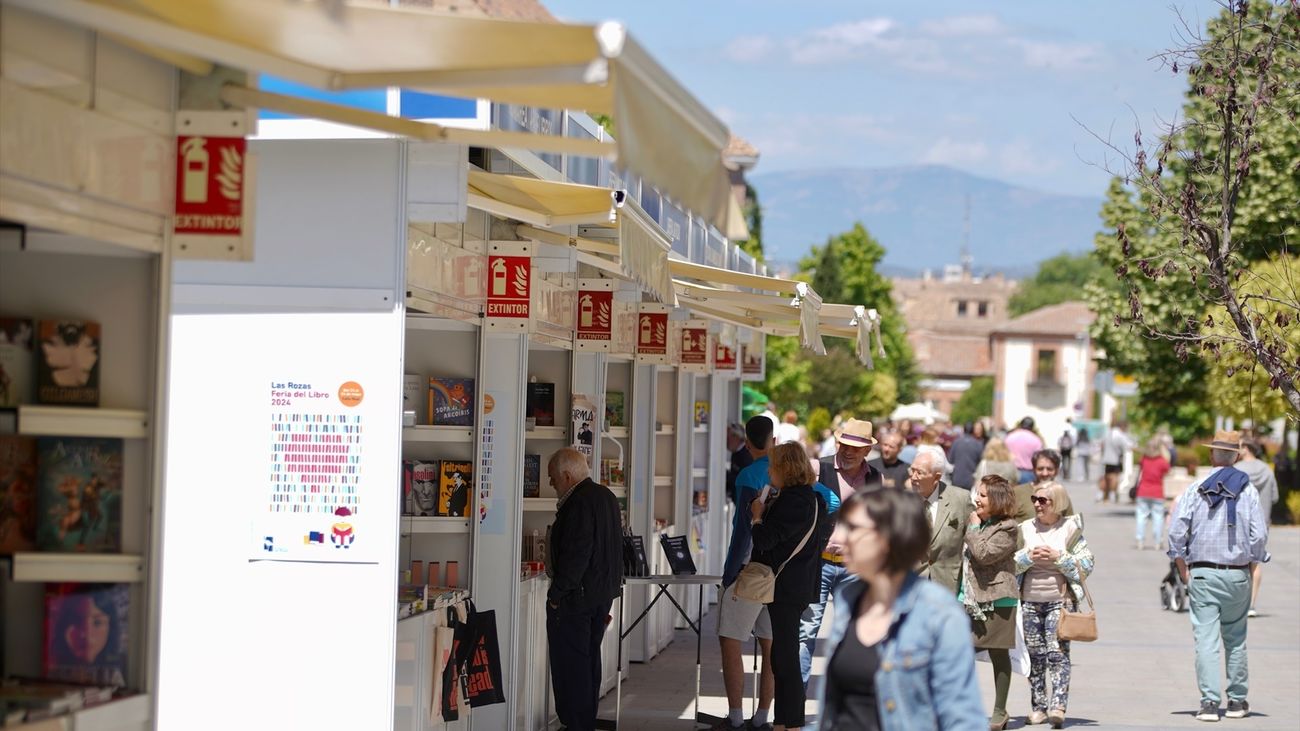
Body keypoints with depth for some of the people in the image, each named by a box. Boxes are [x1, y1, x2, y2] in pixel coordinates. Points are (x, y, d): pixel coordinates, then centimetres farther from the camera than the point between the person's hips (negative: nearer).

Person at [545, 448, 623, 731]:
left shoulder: (579, 503, -20)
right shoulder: (606, 497, 11)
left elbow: (575, 555, -24)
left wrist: (556, 593, -18)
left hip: (575, 597, -10)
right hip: (603, 595, 10)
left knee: (570, 664, -3)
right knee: (590, 660, 17)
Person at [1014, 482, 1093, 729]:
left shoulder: (1070, 529, 2)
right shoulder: (1025, 528, 9)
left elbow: (1086, 566, -2)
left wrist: (1058, 557, -13)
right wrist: (1028, 556, -10)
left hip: (1060, 600, -3)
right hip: (1030, 600, 3)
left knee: (1058, 652, -13)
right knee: (1035, 655, 6)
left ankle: (1058, 706, -19)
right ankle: (1038, 707, 12)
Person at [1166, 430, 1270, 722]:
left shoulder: (1195, 490, -2)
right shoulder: (1248, 491, -1)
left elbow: (1176, 532, -6)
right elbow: (1259, 536, -4)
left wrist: (1184, 571, 6)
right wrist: (1251, 565, 11)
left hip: (1202, 574, -1)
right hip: (1237, 574, 1)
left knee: (1206, 639, -1)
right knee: (1235, 640, 13)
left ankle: (1210, 701, -8)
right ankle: (1237, 700, 20)